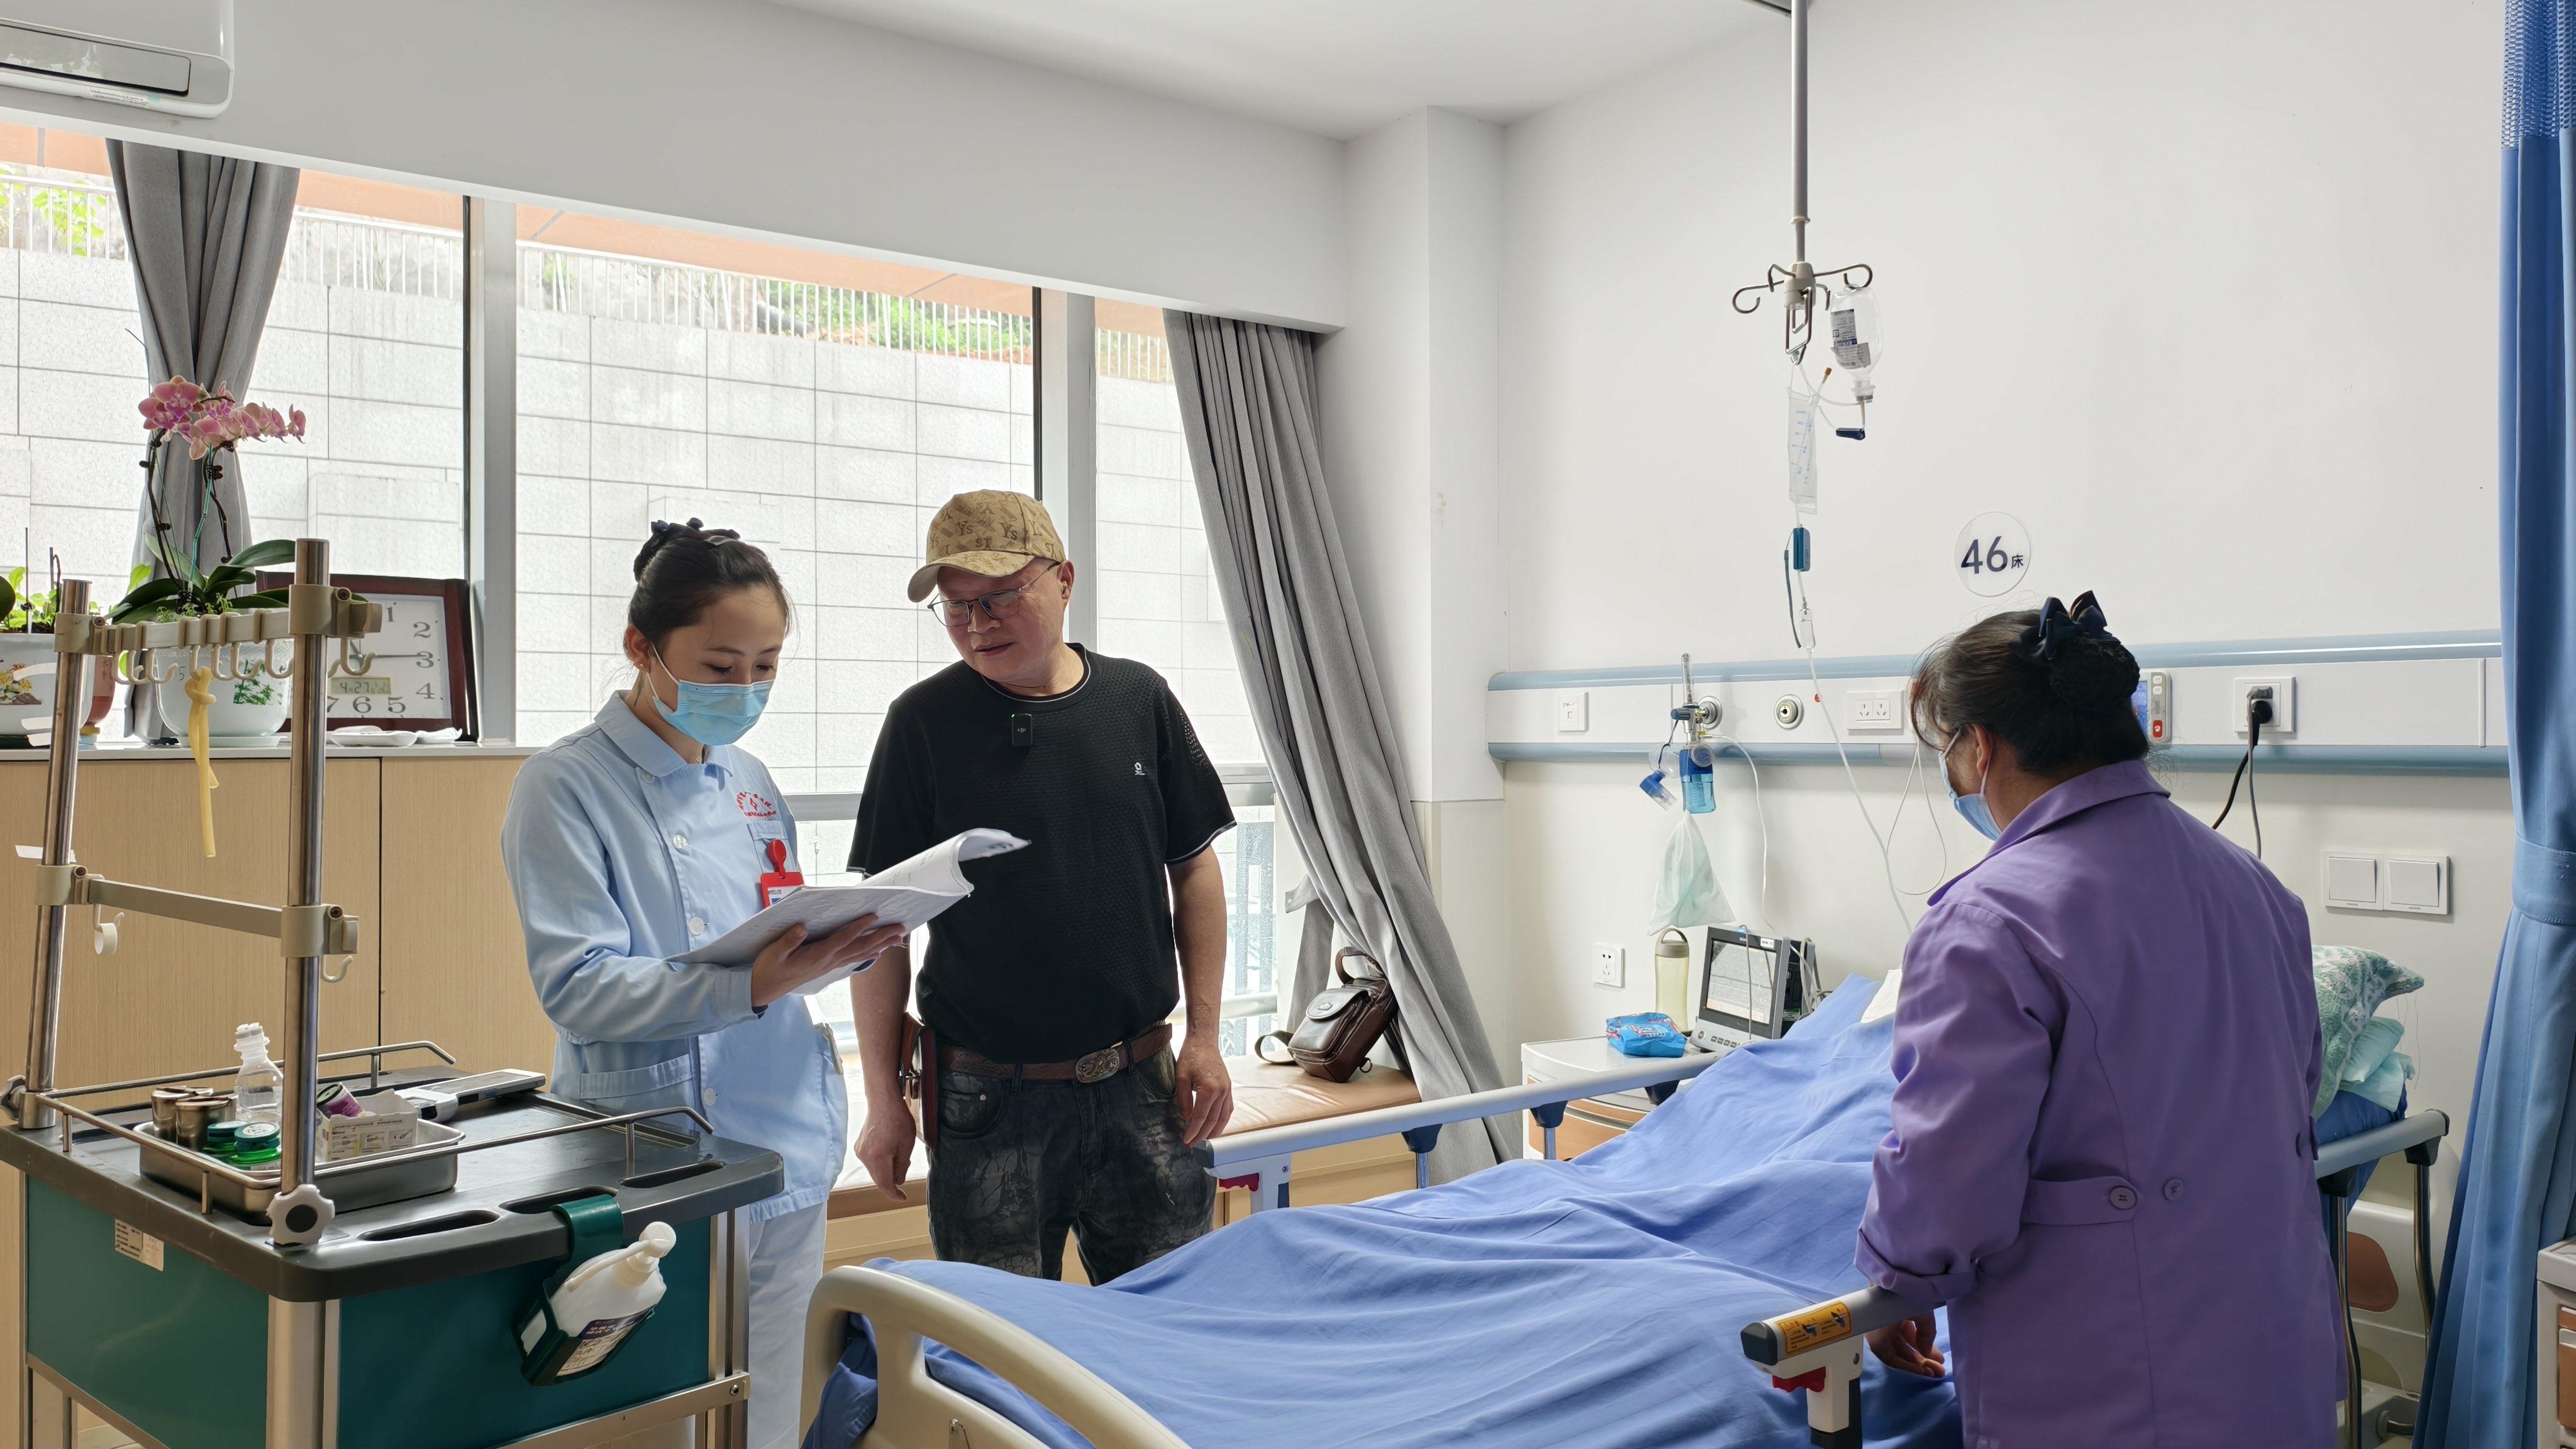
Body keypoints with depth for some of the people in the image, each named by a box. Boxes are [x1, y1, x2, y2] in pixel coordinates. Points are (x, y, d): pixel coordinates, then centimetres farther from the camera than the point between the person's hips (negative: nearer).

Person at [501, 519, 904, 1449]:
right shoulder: (567, 787, -8)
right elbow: (575, 985, -17)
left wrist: (841, 946, -5)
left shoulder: (749, 782, 12)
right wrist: (753, 985, -29)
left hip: (787, 1155, 6)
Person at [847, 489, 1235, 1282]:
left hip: (1139, 1086, 2)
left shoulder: (1138, 699, 2)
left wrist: (1203, 1036, 4)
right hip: (990, 1098, -2)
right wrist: (884, 1099, -4)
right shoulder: (925, 722, -5)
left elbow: (1194, 868, 9)